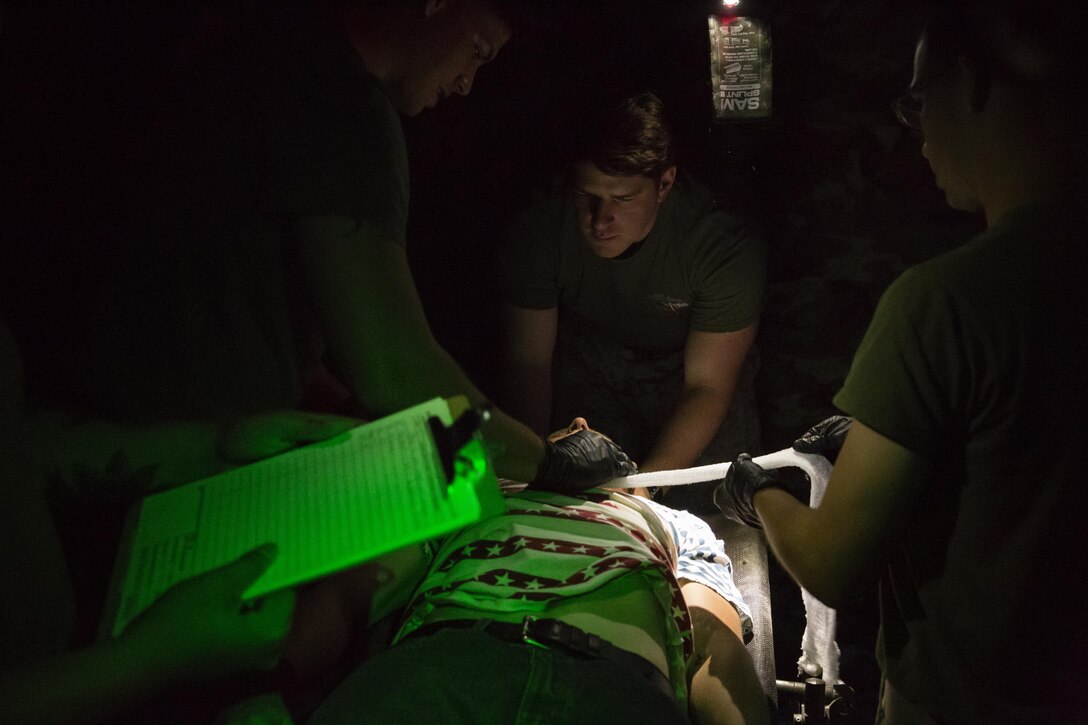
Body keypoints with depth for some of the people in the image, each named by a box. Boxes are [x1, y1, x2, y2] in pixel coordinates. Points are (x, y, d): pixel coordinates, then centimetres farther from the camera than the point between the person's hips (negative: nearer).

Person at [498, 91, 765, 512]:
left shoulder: (727, 248, -31)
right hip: (588, 372, 2)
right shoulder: (539, 232, -25)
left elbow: (707, 386, -25)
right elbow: (528, 359, -15)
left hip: (682, 371, -1)